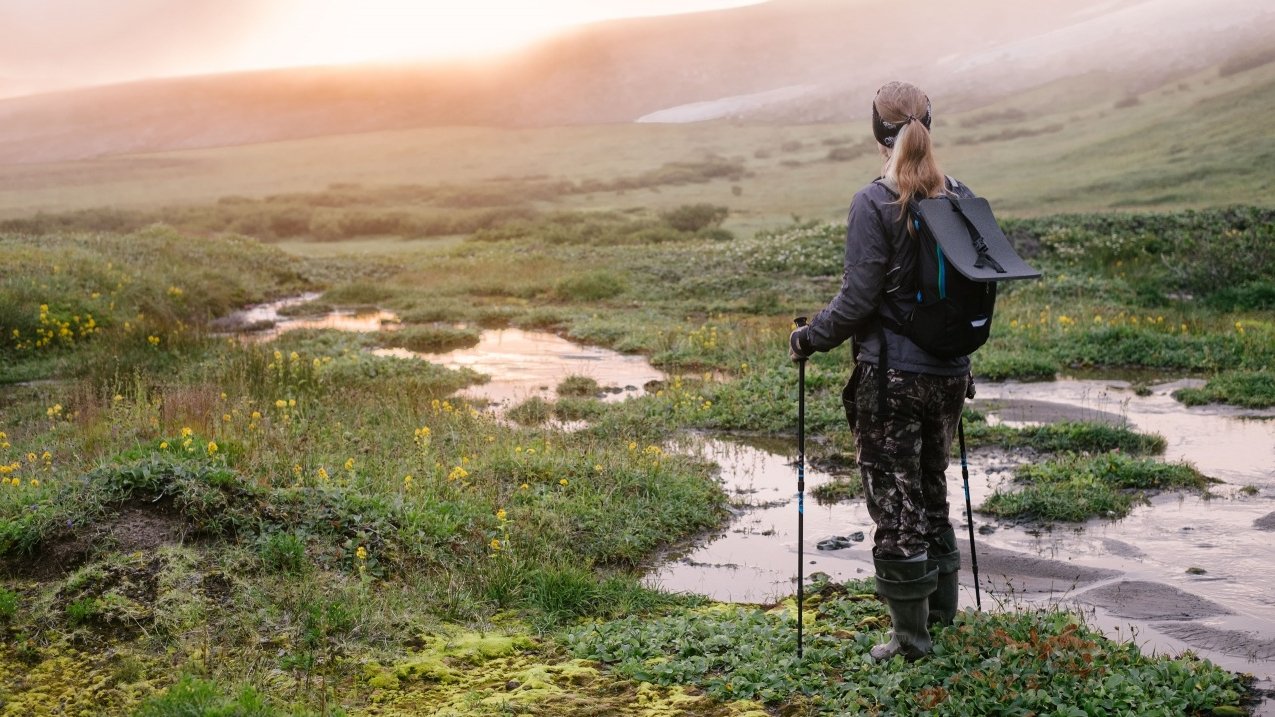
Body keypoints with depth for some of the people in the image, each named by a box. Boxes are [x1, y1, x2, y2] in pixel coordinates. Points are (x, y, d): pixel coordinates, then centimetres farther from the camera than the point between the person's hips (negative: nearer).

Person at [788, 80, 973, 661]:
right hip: (950, 373, 6)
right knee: (932, 489, 21)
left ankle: (910, 635, 12)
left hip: (890, 378, -6)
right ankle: (941, 609, 34)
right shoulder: (961, 199, 4)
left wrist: (809, 338, -1)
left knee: (895, 501, 4)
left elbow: (858, 298, -16)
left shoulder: (874, 204, -14)